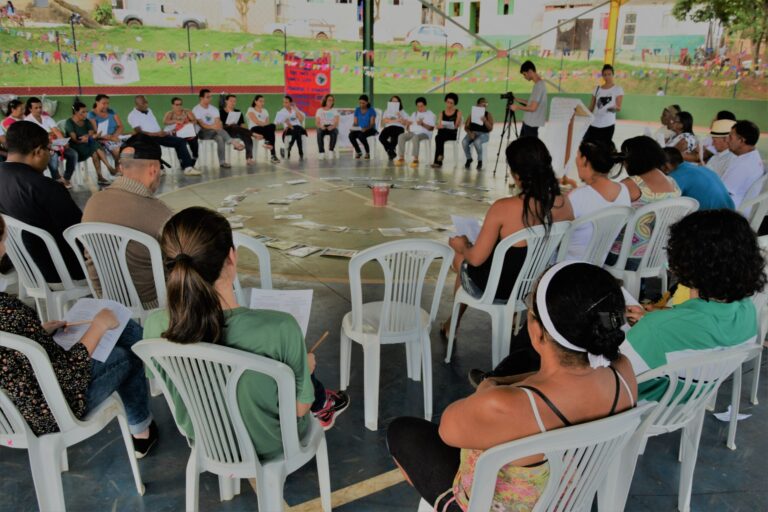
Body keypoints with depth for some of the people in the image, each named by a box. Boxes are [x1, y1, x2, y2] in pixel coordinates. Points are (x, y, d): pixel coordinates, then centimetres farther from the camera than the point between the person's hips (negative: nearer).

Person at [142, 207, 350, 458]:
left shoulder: (156, 326, -25)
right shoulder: (279, 328, -37)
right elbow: (300, 406, -21)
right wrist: (305, 367, 1)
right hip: (269, 446, -3)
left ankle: (320, 404, 49)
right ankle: (322, 405, 54)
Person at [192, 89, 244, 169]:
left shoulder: (214, 109, 13)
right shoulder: (196, 110, -3)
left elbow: (218, 123, 3)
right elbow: (201, 125, -16)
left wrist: (219, 125, -23)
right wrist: (212, 127, -33)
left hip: (214, 132, 4)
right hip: (202, 132, -4)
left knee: (220, 138, -31)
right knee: (219, 130, -34)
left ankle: (222, 162, -34)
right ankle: (234, 143, -43)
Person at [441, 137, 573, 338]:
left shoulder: (503, 208, -30)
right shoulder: (563, 204, -15)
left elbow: (476, 258, -21)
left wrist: (462, 246, 2)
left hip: (497, 289, -5)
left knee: (460, 257, 28)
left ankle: (454, 323, 46)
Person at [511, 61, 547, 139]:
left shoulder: (539, 85, -20)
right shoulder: (539, 84, 12)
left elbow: (533, 108, -23)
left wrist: (517, 107, -10)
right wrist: (516, 99, 14)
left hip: (532, 123, -10)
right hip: (529, 122, 10)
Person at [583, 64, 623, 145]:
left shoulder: (618, 89, 1)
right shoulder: (597, 89, 11)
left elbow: (619, 108, -9)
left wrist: (615, 108, -31)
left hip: (608, 125, -3)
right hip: (594, 124, 3)